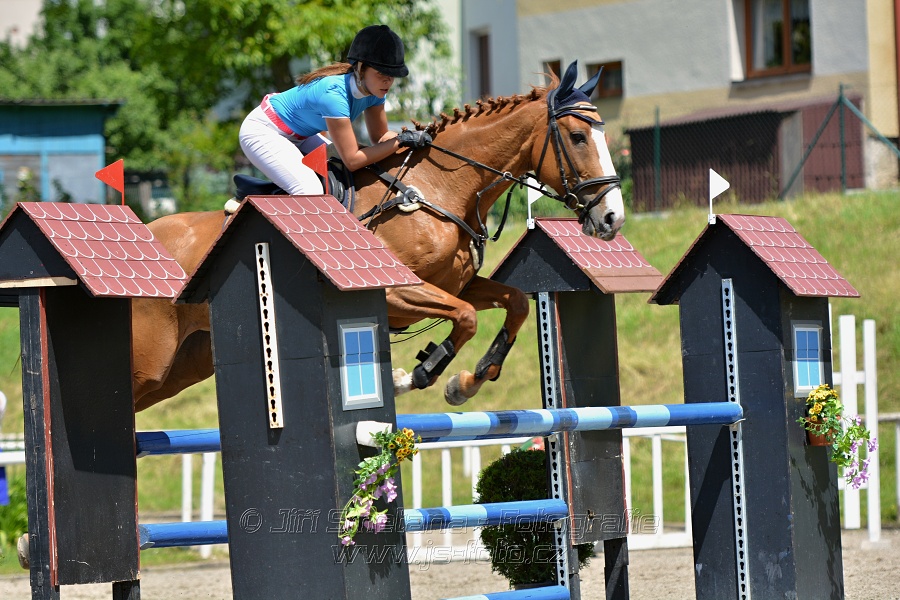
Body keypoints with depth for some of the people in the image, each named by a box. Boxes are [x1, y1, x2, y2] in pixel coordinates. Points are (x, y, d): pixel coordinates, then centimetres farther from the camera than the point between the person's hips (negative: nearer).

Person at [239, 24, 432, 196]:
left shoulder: (373, 88, -12)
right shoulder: (334, 93, -36)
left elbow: (379, 137, 2)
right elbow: (352, 160, -34)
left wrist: (411, 136, -17)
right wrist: (400, 141, -32)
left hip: (298, 136, 10)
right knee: (310, 191, -28)